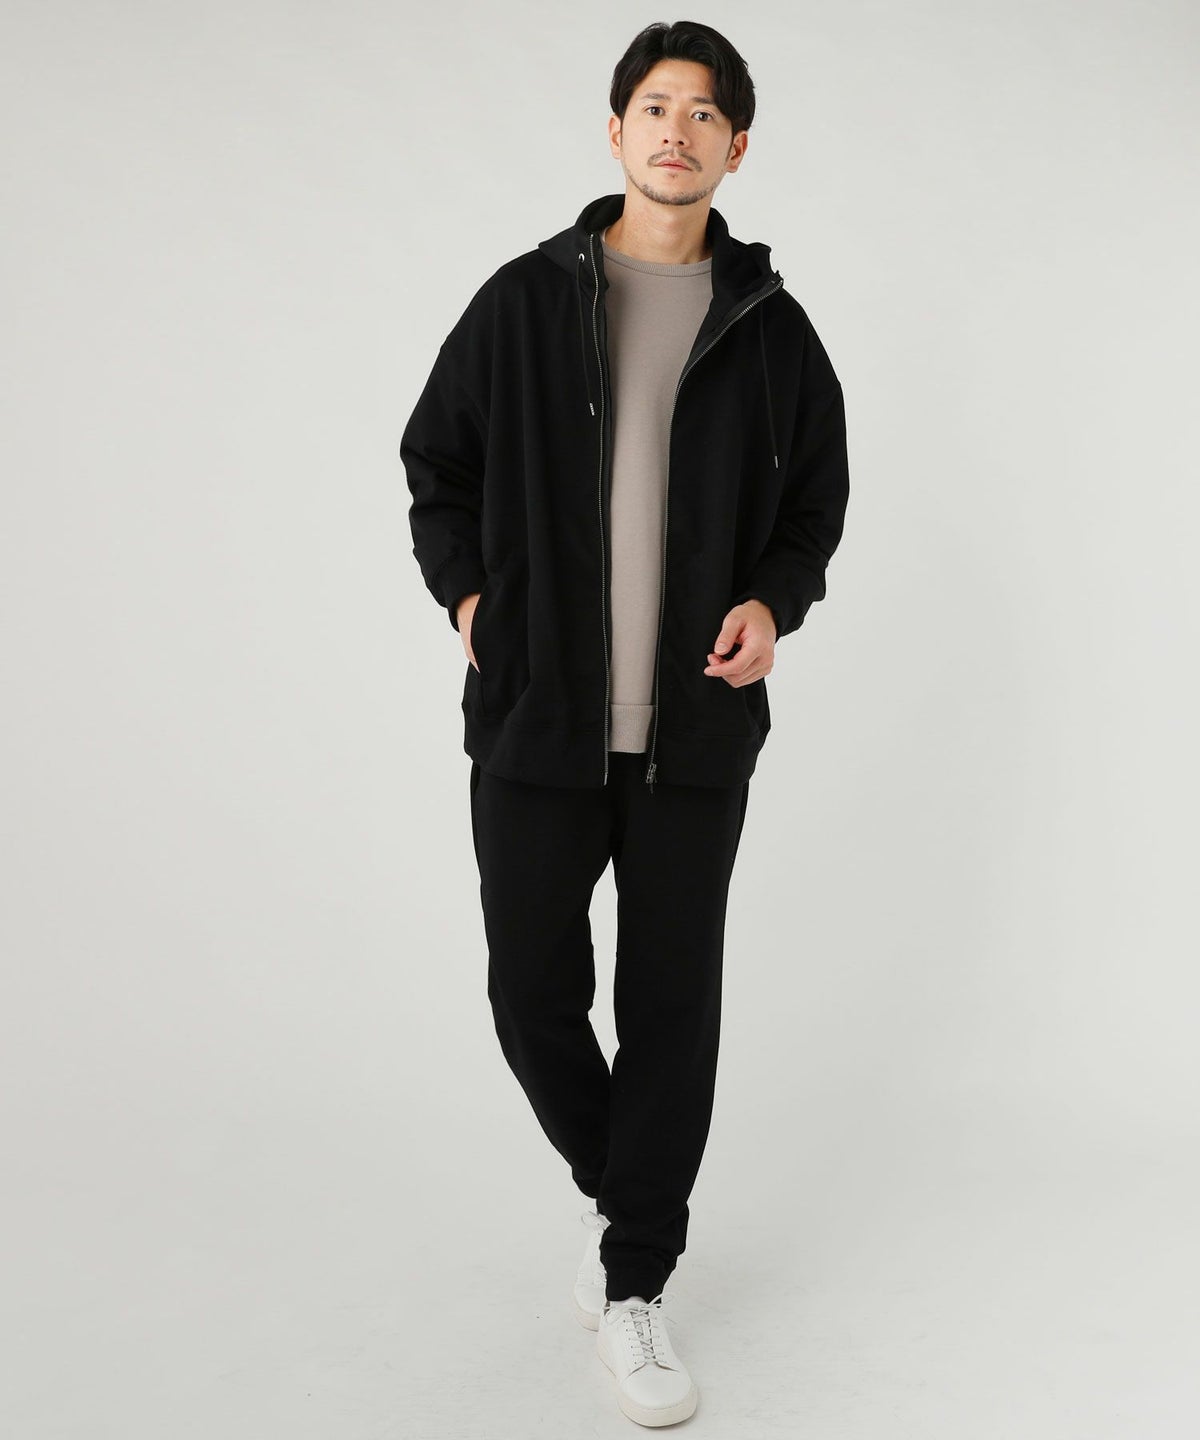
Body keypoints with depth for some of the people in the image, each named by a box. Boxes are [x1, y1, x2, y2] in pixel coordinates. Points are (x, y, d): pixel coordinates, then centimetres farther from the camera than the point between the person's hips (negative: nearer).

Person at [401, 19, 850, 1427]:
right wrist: (463, 591, 0)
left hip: (696, 730, 0)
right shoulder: (525, 301, 3)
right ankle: (625, 1194, 33)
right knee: (534, 995, 5)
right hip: (536, 721, 0)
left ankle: (635, 1285, 19)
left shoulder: (771, 328, 5)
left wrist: (774, 600, -4)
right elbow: (436, 464, 13)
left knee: (672, 1004, 4)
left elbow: (817, 499, 14)